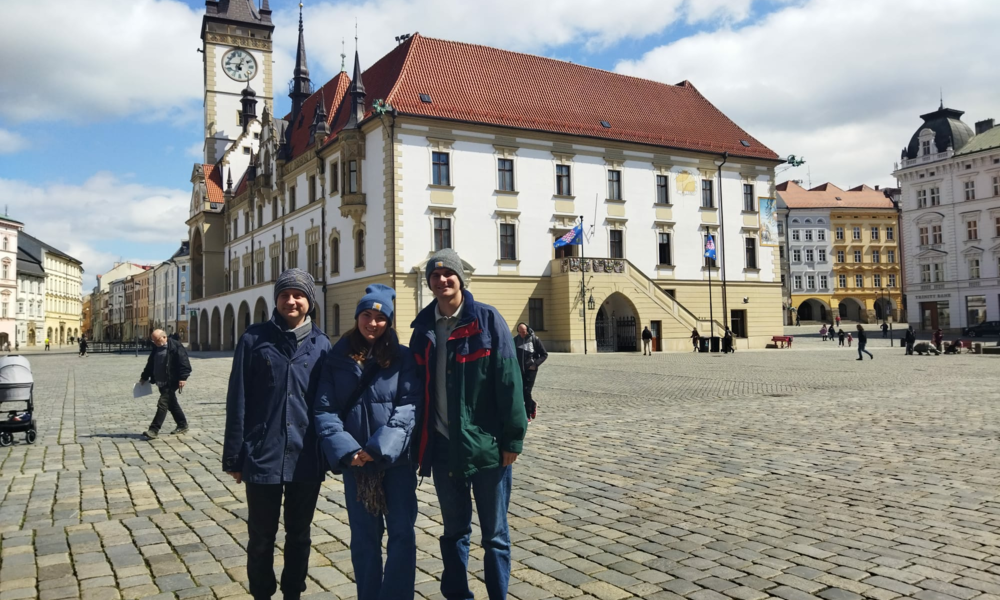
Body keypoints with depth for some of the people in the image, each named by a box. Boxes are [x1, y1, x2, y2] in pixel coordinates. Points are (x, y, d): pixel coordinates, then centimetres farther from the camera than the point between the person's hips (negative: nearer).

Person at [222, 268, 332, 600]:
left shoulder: (321, 343, 2)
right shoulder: (254, 338, -4)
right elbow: (237, 401, -3)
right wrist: (234, 457, -3)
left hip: (306, 458, 2)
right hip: (263, 457, -1)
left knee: (299, 535, 16)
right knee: (261, 537, 13)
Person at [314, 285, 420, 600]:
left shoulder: (402, 357, -1)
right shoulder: (336, 359, 2)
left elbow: (409, 406, -8)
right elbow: (324, 410, -3)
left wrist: (379, 448, -18)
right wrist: (346, 451, -15)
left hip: (396, 458, -1)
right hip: (355, 461, 1)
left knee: (402, 533, 1)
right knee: (364, 536, 11)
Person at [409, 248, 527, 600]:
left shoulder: (487, 319, -7)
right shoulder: (424, 327, 6)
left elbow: (508, 380, -9)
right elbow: (416, 386, 10)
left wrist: (513, 437, -12)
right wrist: (420, 442, 9)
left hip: (486, 445, -3)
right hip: (443, 449, 4)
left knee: (494, 534, 10)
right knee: (454, 532, 18)